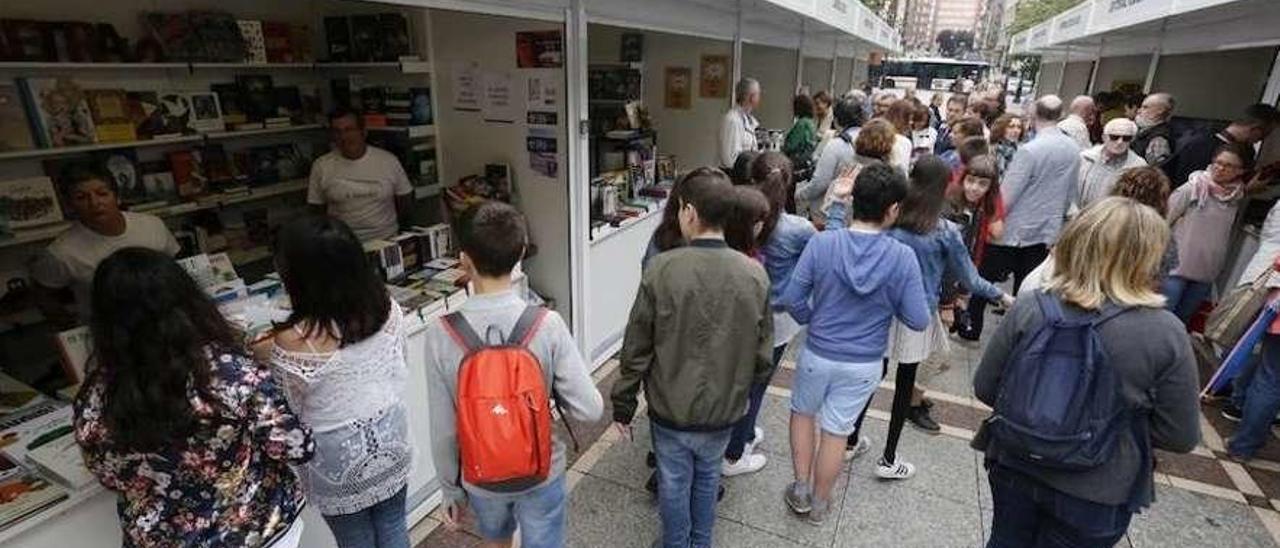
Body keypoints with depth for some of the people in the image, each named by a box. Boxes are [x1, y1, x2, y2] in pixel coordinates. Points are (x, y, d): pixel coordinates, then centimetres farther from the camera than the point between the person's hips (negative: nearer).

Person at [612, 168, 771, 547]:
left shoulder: (662, 269, -21)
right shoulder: (754, 275, -13)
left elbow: (636, 349, -14)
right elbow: (763, 356, -4)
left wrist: (623, 406, 0)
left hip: (671, 408, -2)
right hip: (724, 409, 3)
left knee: (674, 482, 20)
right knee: (708, 477, 26)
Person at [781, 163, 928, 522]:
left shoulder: (821, 243, -17)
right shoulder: (903, 257, -17)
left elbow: (792, 298, -12)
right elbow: (918, 320, -11)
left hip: (818, 354, 0)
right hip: (865, 364, 0)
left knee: (803, 412, 25)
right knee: (836, 431, 16)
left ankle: (801, 490, 34)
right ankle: (819, 504, 36)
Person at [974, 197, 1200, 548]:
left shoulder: (1029, 309, -17)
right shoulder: (1165, 334, -19)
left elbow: (985, 389, -8)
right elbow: (1181, 437, -9)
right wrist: (1123, 419, 9)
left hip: (1015, 469, 1)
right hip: (1095, 495, 0)